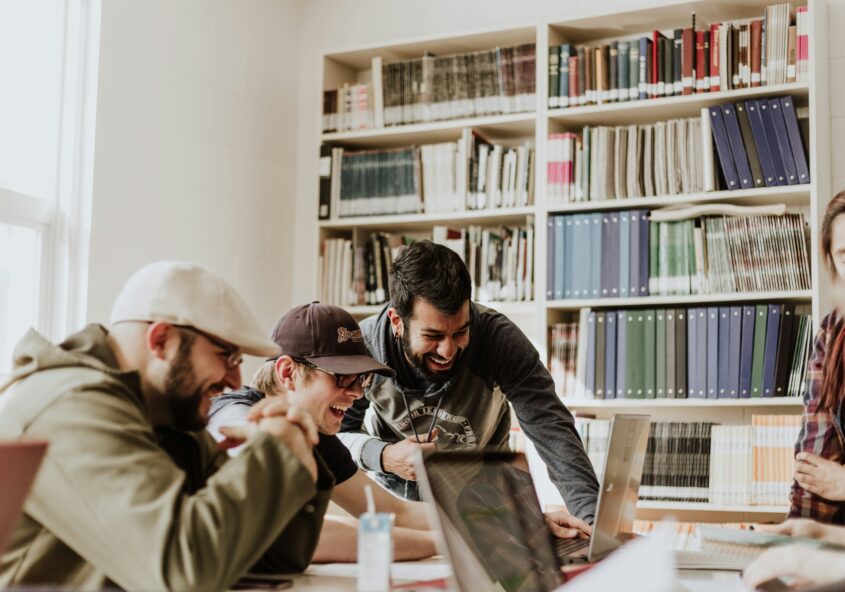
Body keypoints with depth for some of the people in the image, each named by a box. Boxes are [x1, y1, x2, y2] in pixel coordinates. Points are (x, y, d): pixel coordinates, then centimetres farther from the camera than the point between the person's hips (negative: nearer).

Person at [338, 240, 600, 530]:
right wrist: (383, 457, -32)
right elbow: (336, 434, -11)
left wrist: (591, 515, -45)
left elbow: (551, 428, -31)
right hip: (396, 489, 0)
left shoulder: (498, 337, -27)